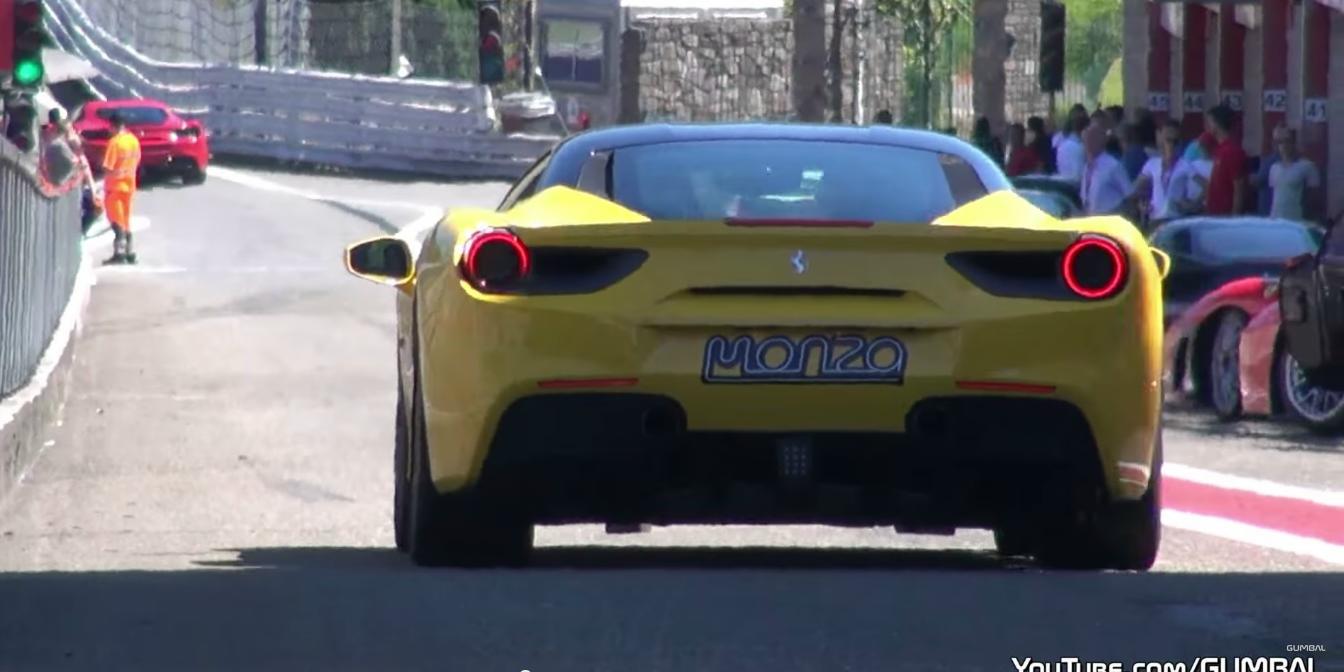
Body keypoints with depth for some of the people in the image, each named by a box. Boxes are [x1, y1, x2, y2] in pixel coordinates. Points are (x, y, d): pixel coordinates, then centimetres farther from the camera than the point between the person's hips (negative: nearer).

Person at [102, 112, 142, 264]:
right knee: (126, 221, 14)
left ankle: (119, 253, -8)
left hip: (115, 185, -7)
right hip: (129, 185, 7)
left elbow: (108, 167, -19)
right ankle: (130, 253, 15)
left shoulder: (115, 142, -18)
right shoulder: (133, 140, 3)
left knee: (117, 221, -4)